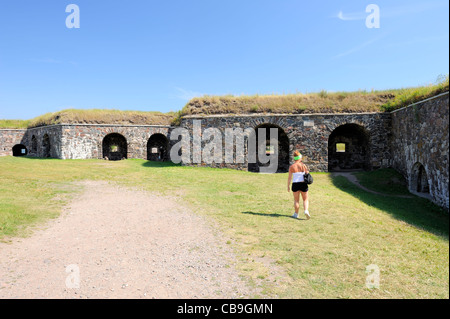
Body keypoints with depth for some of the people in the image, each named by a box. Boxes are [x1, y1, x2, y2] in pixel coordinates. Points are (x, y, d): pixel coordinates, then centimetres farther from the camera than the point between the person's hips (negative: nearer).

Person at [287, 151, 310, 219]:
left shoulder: (291, 167, -3)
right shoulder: (303, 165, -4)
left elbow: (289, 177, -3)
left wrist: (288, 186, 4)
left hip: (295, 184, 1)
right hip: (303, 184, 0)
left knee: (296, 200, 12)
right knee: (305, 199, 12)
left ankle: (296, 214, 18)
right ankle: (306, 211, -8)